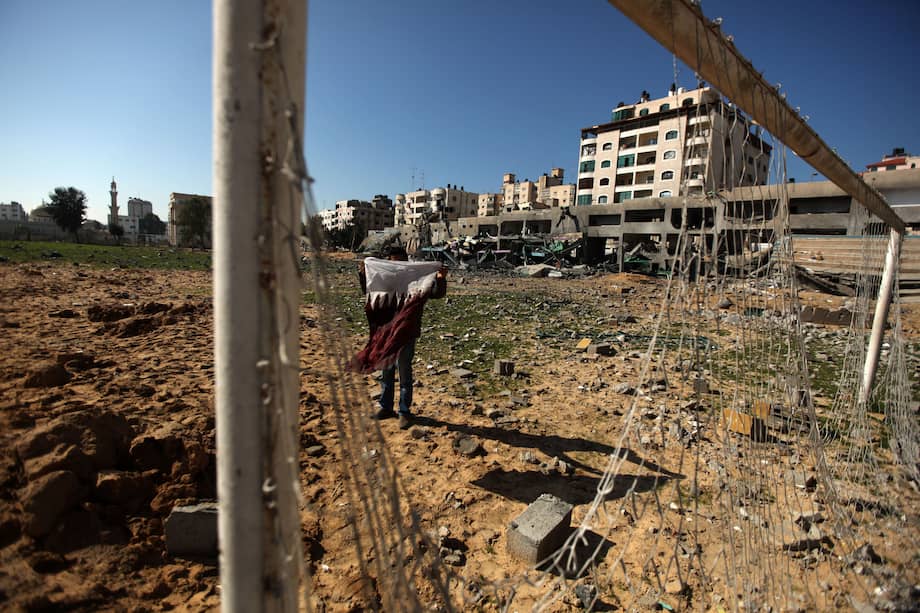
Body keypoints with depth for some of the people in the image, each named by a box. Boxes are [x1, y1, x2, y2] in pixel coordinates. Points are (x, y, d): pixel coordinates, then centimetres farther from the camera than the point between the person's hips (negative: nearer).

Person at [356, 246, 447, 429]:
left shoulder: (417, 278, -7)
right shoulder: (384, 279, 6)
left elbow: (438, 293, -14)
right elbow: (367, 291, 22)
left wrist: (441, 279, -31)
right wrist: (363, 274, 11)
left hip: (406, 333, -5)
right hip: (385, 332, 5)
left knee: (404, 372, 3)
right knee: (386, 370, 15)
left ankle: (404, 412, 16)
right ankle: (385, 407, 30)